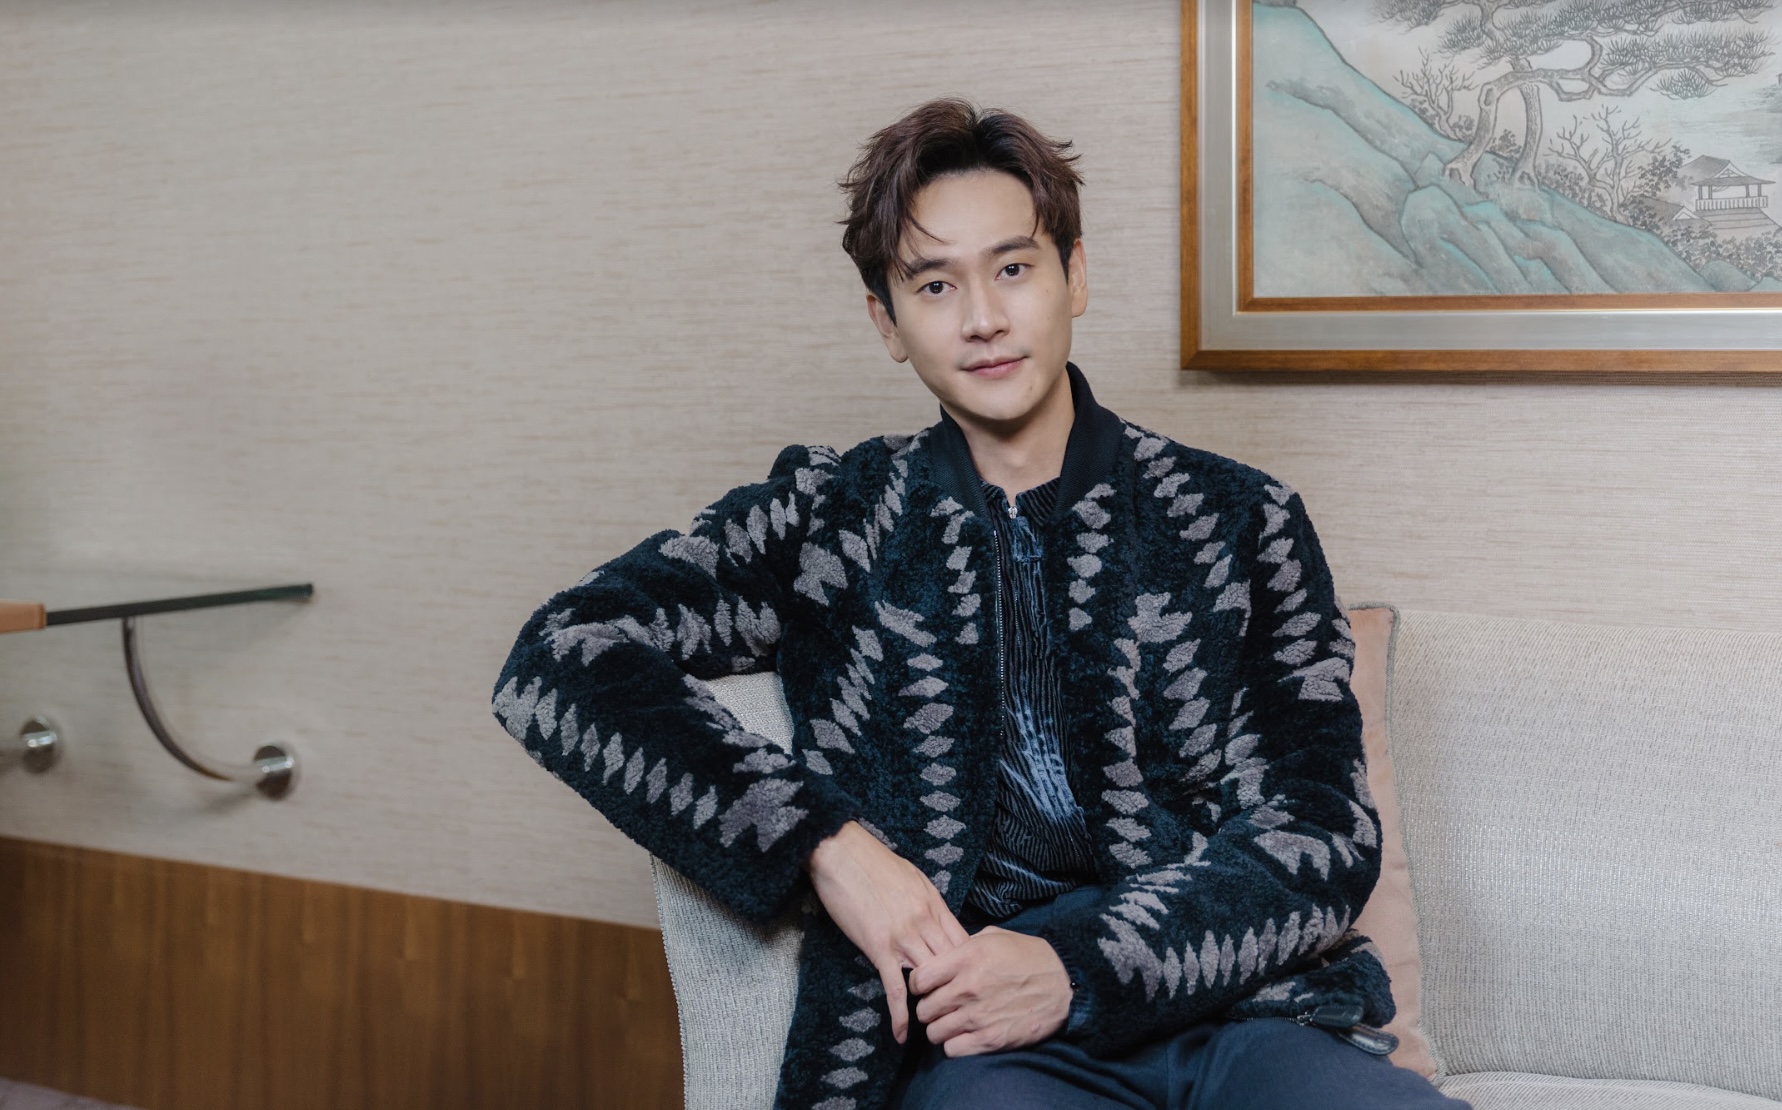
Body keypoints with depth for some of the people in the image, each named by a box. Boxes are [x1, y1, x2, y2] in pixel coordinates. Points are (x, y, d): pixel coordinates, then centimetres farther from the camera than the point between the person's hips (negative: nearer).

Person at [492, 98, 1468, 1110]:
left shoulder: (1240, 522, 12)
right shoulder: (827, 520, 11)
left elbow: (1325, 836, 5)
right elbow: (561, 660, 1)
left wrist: (1078, 966, -11)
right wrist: (820, 839, -11)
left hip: (1234, 1001, 2)